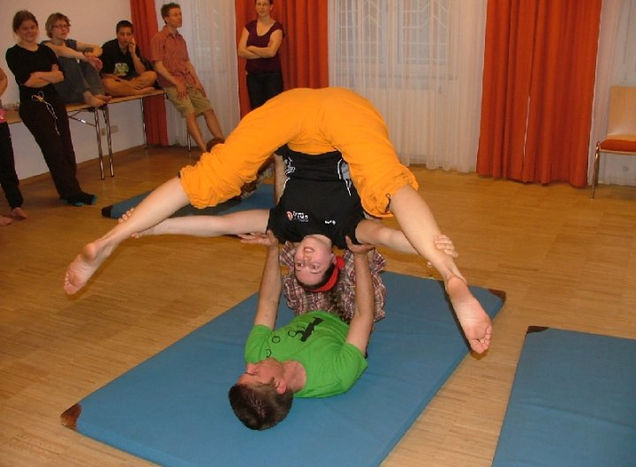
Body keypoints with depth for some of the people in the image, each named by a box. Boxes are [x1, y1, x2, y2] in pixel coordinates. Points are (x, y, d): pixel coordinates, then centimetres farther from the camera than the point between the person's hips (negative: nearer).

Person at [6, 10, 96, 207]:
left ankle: (71, 192, 9)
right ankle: (71, 193, -5)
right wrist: (50, 77, -4)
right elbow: (27, 81, -11)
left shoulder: (46, 51, 14)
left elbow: (59, 75, 2)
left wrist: (40, 75, -12)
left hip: (54, 102, 5)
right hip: (33, 106, -5)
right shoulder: (13, 54, -1)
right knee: (54, 150, -8)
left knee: (66, 148, 2)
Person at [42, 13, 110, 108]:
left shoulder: (70, 43, 15)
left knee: (88, 51, -6)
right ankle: (87, 96, -42)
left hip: (77, 90, 6)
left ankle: (97, 93, -27)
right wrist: (85, 57, -39)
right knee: (68, 58, -25)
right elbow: (60, 51, -27)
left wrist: (93, 55, -22)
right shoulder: (46, 46, -2)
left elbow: (97, 48, 1)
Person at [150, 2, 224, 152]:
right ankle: (204, 150, -28)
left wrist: (197, 80, 5)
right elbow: (158, 66, -10)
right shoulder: (158, 38, -3)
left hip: (189, 82, 7)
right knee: (190, 113, -23)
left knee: (208, 109, -5)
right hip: (172, 84, -7)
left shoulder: (180, 38, 18)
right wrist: (177, 83, -16)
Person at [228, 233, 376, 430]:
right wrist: (360, 255, -36)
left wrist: (272, 248, -21)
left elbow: (267, 302, -23)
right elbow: (364, 315, -37)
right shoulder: (338, 379, -47)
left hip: (305, 318, 3)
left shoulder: (255, 354, -37)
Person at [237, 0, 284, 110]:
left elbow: (271, 52, -18)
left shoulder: (277, 27, -3)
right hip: (252, 75, 3)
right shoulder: (249, 26, 7)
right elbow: (241, 52, -3)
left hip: (272, 75, -3)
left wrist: (251, 48, -5)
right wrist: (264, 52, -11)